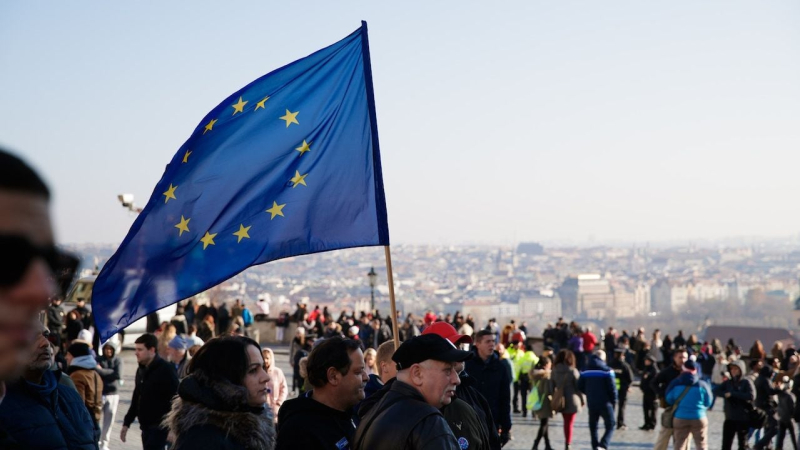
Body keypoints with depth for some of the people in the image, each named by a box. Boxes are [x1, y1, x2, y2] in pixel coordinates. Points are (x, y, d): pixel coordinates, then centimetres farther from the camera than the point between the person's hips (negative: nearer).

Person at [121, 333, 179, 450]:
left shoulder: (166, 370, -13)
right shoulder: (141, 370, 13)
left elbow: (175, 400, -17)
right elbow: (136, 399, 21)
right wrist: (127, 423, 20)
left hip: (160, 427, -8)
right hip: (146, 427, 8)